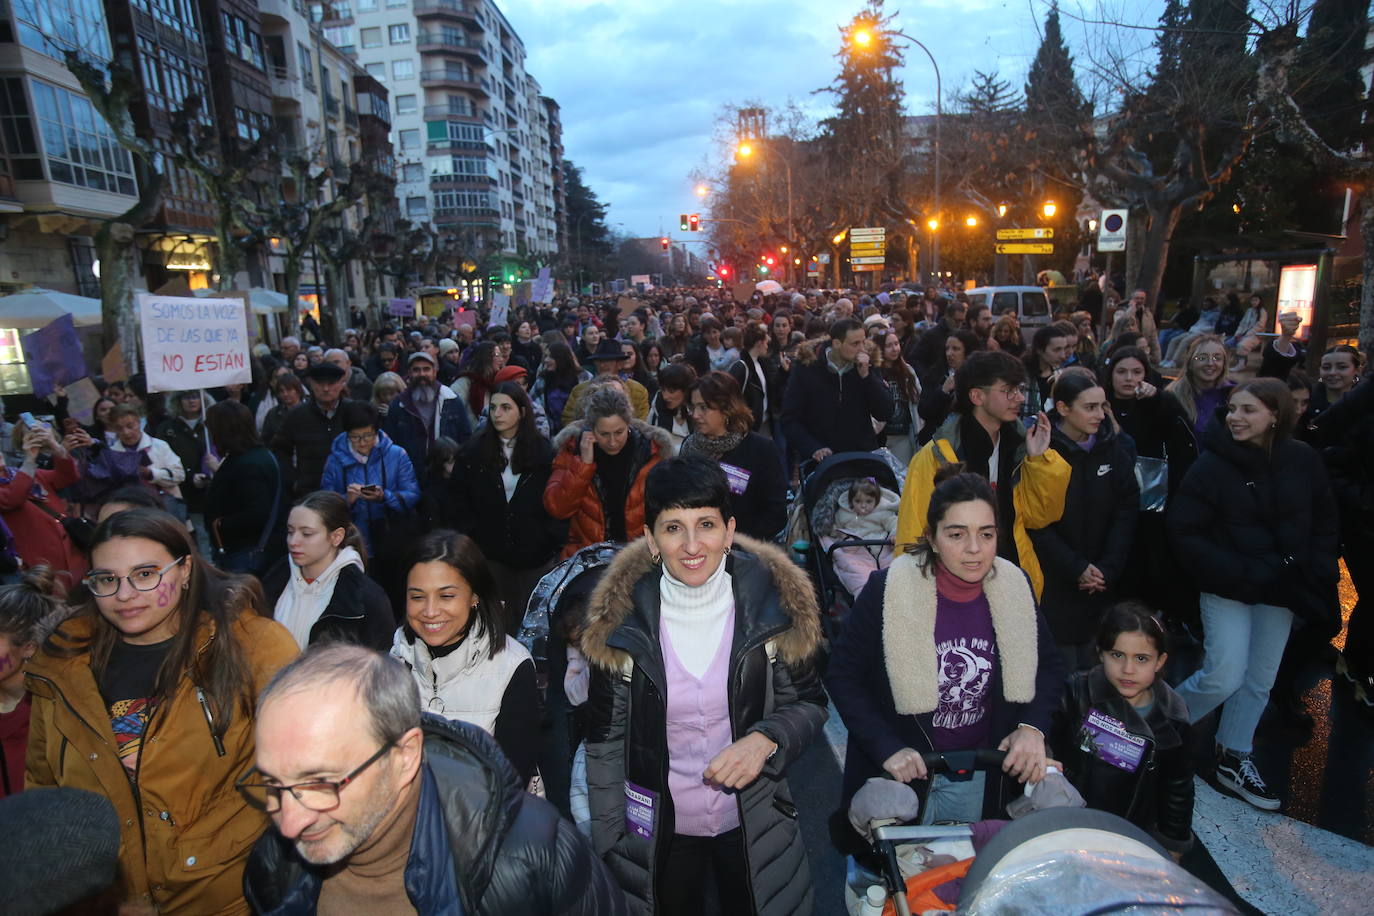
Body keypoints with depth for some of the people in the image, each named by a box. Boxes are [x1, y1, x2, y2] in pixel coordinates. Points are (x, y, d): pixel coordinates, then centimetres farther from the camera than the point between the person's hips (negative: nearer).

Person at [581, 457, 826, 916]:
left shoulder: (771, 603, -16)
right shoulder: (620, 618, -16)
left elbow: (809, 704, -4)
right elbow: (605, 736, -6)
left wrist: (767, 739, -23)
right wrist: (607, 843, -3)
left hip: (754, 823, 0)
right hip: (656, 828, 0)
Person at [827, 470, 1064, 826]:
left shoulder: (1015, 587, -9)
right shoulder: (887, 590, -21)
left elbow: (1046, 664, 6)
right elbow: (841, 675, -14)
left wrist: (1033, 726, -10)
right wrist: (887, 748, -21)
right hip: (902, 771, -3)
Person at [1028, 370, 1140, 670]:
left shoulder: (1113, 448, 2)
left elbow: (1127, 510, 0)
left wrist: (1108, 568, -9)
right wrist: (1076, 569, -14)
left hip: (1104, 584, 4)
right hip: (1055, 585, -4)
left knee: (1095, 667, 12)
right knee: (1062, 671, 4)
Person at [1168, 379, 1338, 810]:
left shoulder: (1303, 461, -2)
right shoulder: (1212, 464, -13)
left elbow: (1325, 524, 9)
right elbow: (1185, 532, -14)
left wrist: (1313, 573, -2)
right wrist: (1238, 573, -19)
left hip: (1281, 592, 4)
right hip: (1229, 589, -4)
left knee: (1260, 680, 13)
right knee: (1225, 676, -10)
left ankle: (1234, 758, 31)